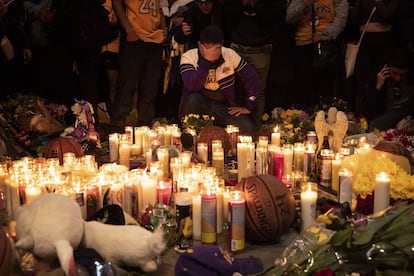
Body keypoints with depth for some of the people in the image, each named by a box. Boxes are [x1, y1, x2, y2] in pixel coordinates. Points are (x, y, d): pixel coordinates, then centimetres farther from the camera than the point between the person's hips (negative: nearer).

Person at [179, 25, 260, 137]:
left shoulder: (229, 55, -6)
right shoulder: (188, 57, -12)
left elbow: (251, 78, 0)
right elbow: (192, 85, -28)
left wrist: (248, 107, -4)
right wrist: (207, 60, -34)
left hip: (224, 108, 1)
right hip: (197, 106, -1)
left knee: (248, 129, -24)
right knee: (193, 98, -36)